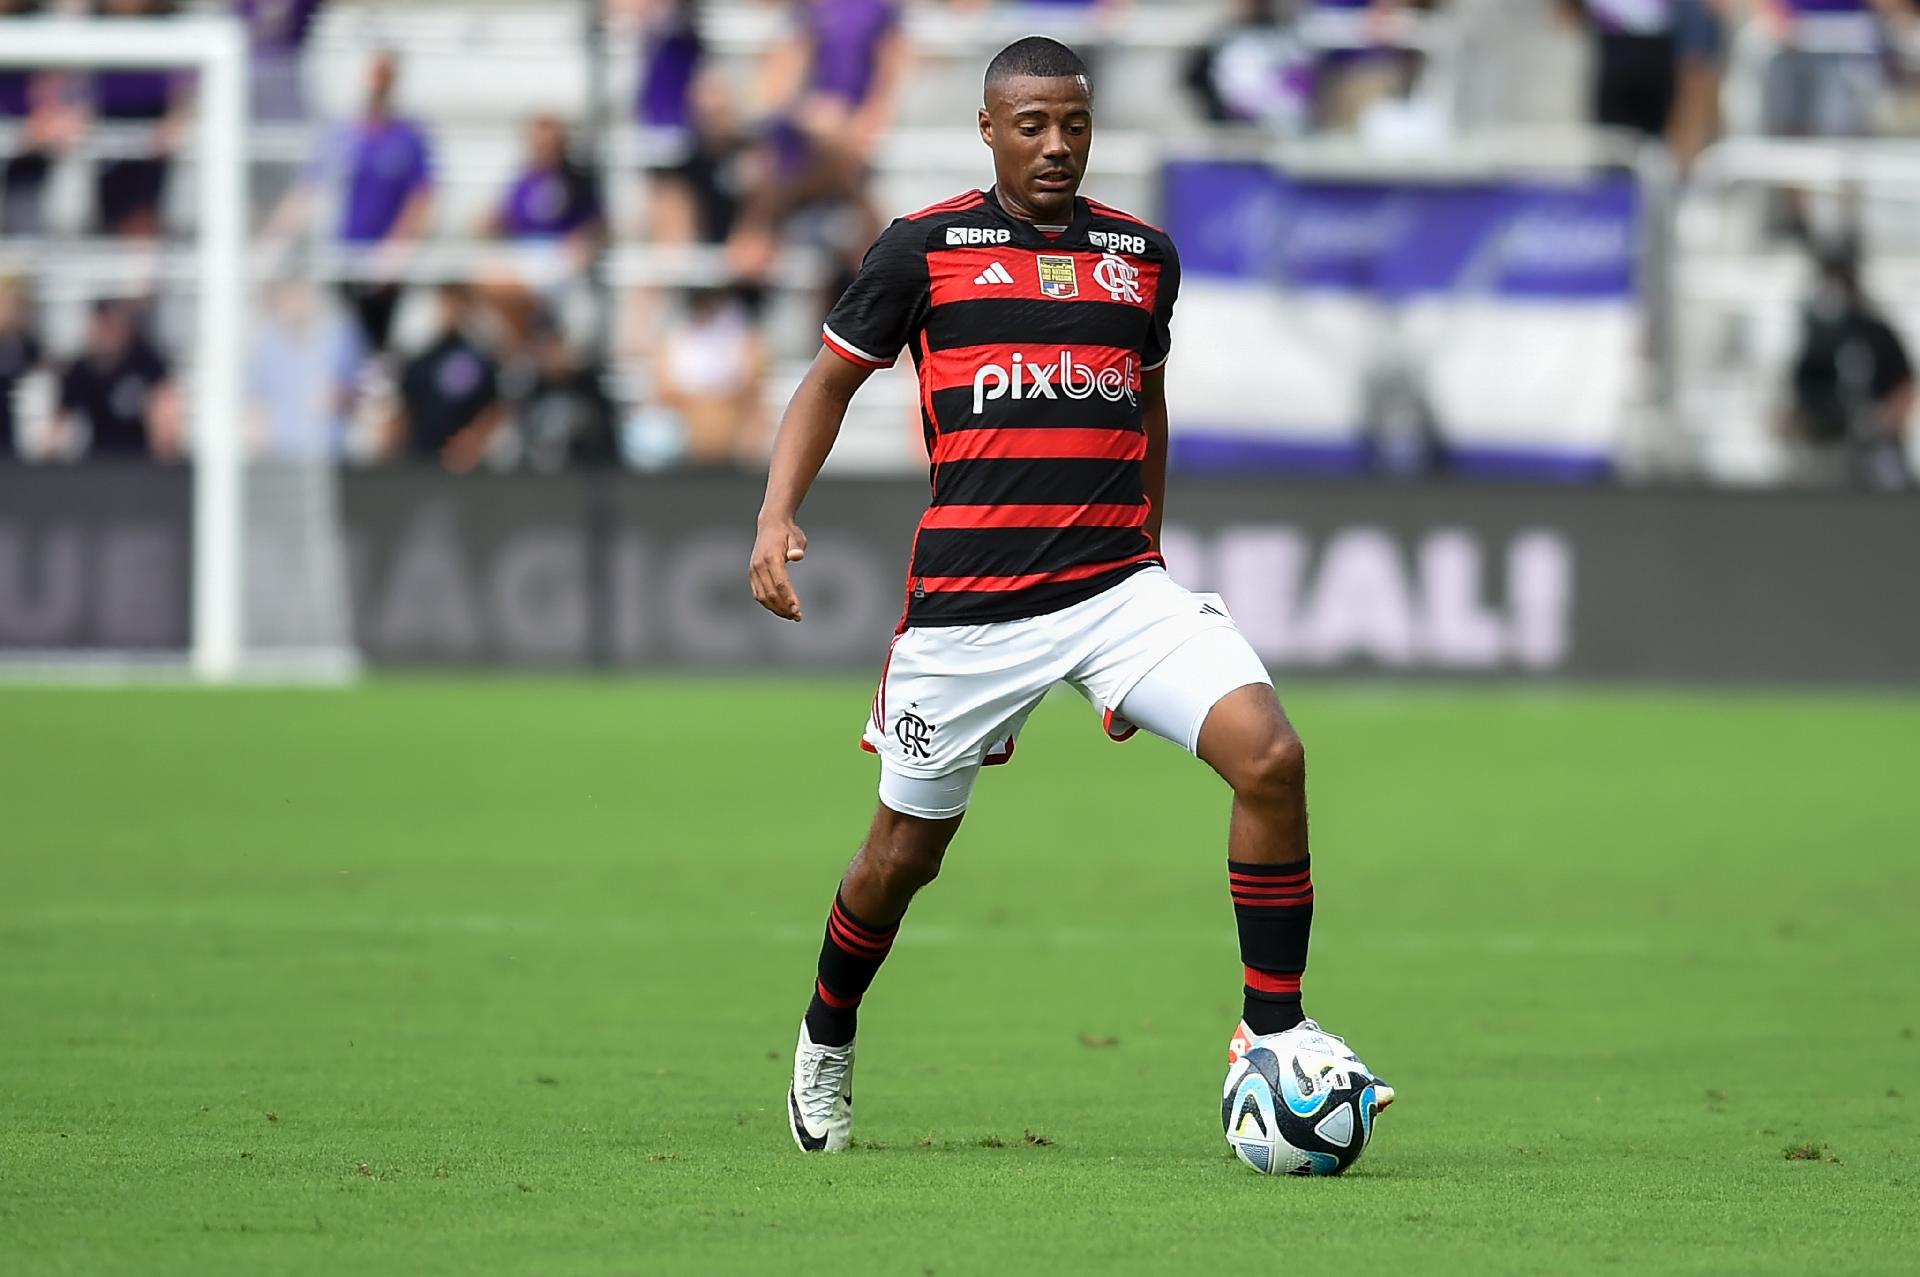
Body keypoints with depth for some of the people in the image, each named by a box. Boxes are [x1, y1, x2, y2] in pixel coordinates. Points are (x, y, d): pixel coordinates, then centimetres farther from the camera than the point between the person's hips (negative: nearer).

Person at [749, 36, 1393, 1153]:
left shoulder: (1143, 254, 9)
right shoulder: (927, 248, 0)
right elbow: (833, 379, 9)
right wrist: (777, 519, -4)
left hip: (1118, 584, 2)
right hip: (967, 600, -2)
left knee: (1271, 757, -21)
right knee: (905, 854, 10)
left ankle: (1274, 1028, -10)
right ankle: (827, 1042, 39)